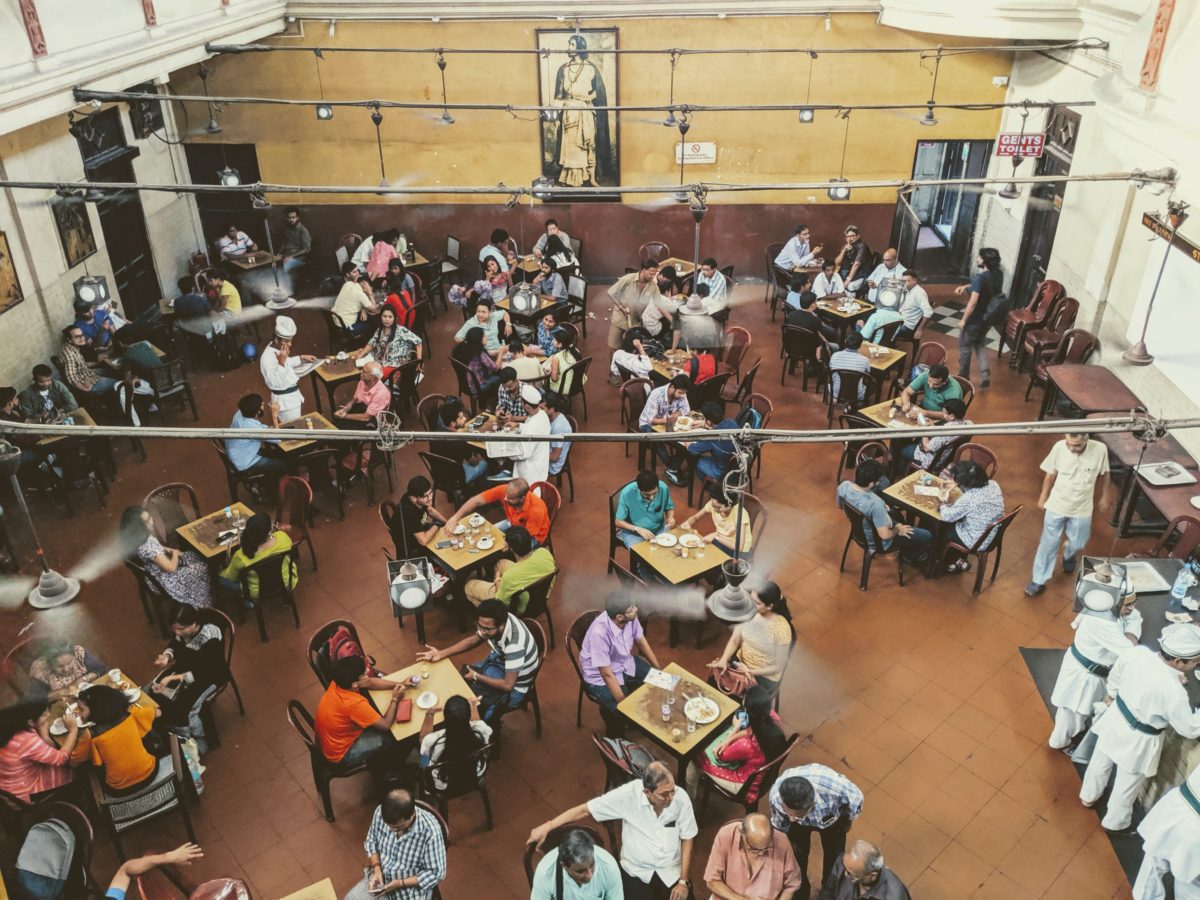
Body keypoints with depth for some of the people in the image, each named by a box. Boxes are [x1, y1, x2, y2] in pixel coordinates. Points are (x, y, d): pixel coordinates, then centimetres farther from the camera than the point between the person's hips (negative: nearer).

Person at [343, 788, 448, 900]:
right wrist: (377, 868, -12)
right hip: (380, 878, 4)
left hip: (411, 891, -4)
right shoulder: (380, 812, -16)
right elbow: (371, 842, 4)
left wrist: (400, 883, -23)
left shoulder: (430, 831, -29)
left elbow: (436, 874, -19)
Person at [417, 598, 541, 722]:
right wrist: (441, 654, -9)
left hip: (513, 688, -7)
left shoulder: (514, 644, -40)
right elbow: (473, 640, 1)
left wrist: (476, 677, -16)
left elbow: (507, 685, -30)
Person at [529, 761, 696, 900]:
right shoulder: (628, 794, -23)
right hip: (636, 871, -1)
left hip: (670, 872, 1)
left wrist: (683, 881, -6)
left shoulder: (681, 798, -18)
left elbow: (687, 838, -4)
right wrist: (547, 826, -24)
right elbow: (585, 809, -18)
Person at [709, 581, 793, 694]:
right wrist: (723, 660, -23)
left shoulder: (781, 629, -27)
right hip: (740, 662, 5)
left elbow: (778, 667, -16)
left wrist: (750, 672, -22)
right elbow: (734, 640, -6)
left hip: (764, 676, -4)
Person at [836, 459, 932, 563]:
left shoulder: (843, 486, -23)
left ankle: (903, 547, 49)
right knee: (927, 536, 7)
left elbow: (840, 504, 1)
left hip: (859, 528, 7)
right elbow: (884, 535, -33)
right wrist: (897, 530, -10)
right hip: (877, 542, -7)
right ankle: (911, 556, 38)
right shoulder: (875, 503, -42)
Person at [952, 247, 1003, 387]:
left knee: (965, 347, 12)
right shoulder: (999, 274, -3)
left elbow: (973, 302, -30)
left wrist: (963, 320, -20)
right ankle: (985, 376, 18)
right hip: (988, 318, 8)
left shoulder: (980, 277, -28)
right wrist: (966, 287, 8)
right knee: (980, 345, 25)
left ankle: (963, 378, 28)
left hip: (975, 319, -8)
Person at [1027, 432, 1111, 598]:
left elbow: (1103, 475, -1)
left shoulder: (1100, 449, -21)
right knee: (1048, 545, 8)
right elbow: (1051, 474, -5)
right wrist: (1043, 496, 6)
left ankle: (1069, 556, 55)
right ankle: (1039, 581, 23)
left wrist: (1104, 497, 11)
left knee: (1076, 544, 20)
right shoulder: (1059, 447, -22)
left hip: (1082, 509, 1)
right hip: (1057, 505, -1)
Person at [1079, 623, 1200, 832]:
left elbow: (1114, 676, 0)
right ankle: (1114, 822, 49)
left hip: (1116, 717, 6)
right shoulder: (1173, 691, -38)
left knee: (1100, 762, 32)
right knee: (1127, 785, 24)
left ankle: (1088, 796, 59)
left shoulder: (1137, 652, -22)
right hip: (1139, 740, -5)